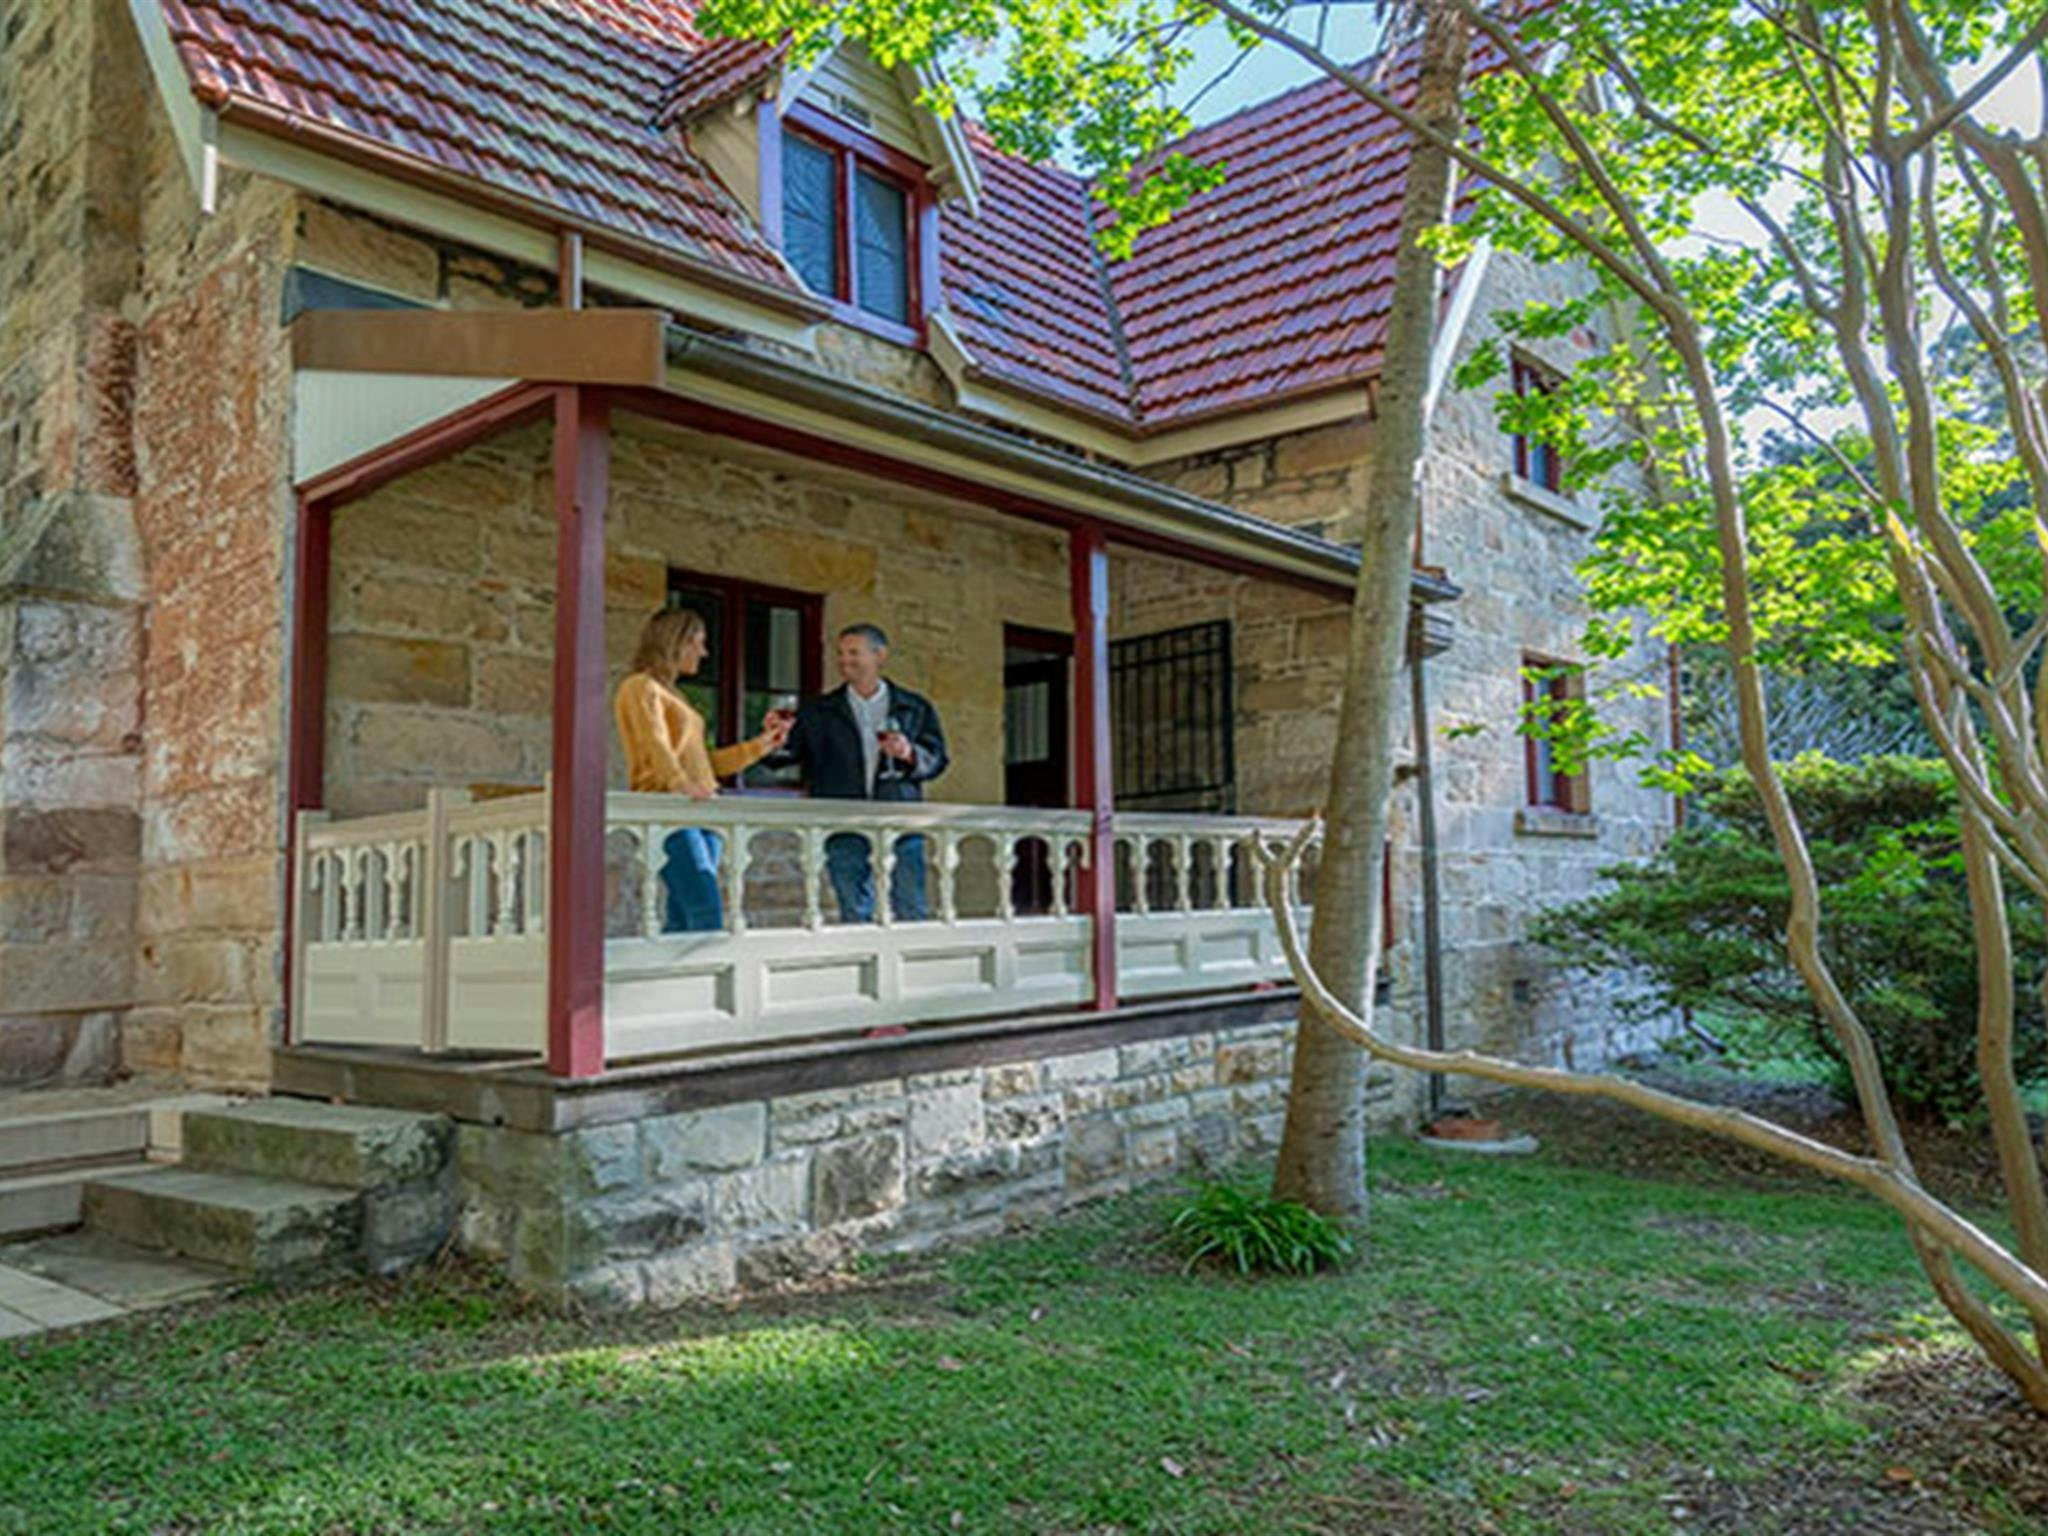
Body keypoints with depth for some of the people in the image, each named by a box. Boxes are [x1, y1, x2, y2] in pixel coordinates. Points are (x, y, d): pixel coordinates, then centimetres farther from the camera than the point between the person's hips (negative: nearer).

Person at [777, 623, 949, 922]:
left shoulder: (915, 708, 12)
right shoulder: (819, 712, 13)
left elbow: (937, 760, 9)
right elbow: (793, 751, 2)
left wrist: (909, 754, -12)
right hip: (845, 828, 1)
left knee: (911, 913, -2)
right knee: (855, 915, 1)